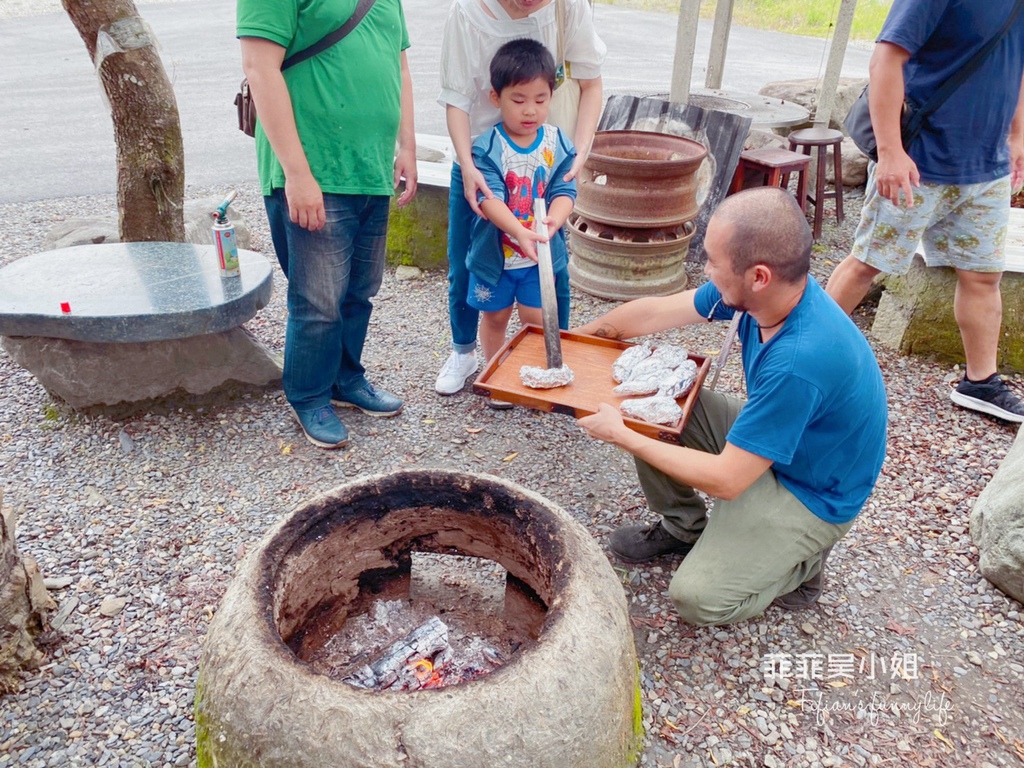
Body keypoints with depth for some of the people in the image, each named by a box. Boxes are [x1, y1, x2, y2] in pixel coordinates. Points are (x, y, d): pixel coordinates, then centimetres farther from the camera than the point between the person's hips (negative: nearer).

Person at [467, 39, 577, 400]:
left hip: (542, 252, 2)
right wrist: (521, 233, -39)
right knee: (495, 316, 15)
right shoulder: (487, 148, -14)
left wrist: (551, 222, -33)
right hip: (494, 250, -1)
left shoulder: (557, 144, -5)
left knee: (536, 319, 8)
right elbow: (489, 198, -25)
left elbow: (564, 192, -11)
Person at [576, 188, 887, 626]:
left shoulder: (800, 360, -39)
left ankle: (797, 563, 10)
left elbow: (726, 480, -31)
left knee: (699, 599, -18)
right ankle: (684, 528, 16)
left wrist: (621, 436, -24)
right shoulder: (763, 289, -16)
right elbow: (656, 312, -2)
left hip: (812, 494, -7)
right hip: (769, 435, 8)